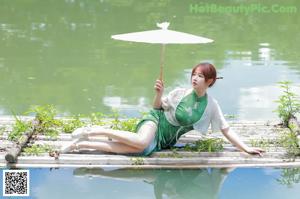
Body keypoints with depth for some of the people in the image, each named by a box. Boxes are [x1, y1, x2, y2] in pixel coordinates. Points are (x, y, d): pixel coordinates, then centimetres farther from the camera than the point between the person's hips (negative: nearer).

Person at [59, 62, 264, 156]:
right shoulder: (180, 92, -8)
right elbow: (158, 107, 4)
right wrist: (159, 93, -17)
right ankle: (96, 131, -21)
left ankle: (81, 144, -23)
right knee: (142, 142, -40)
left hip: (165, 140, 3)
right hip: (156, 121, -3)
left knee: (144, 149, -30)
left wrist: (246, 148, -6)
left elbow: (226, 129, -1)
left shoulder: (211, 105, -5)